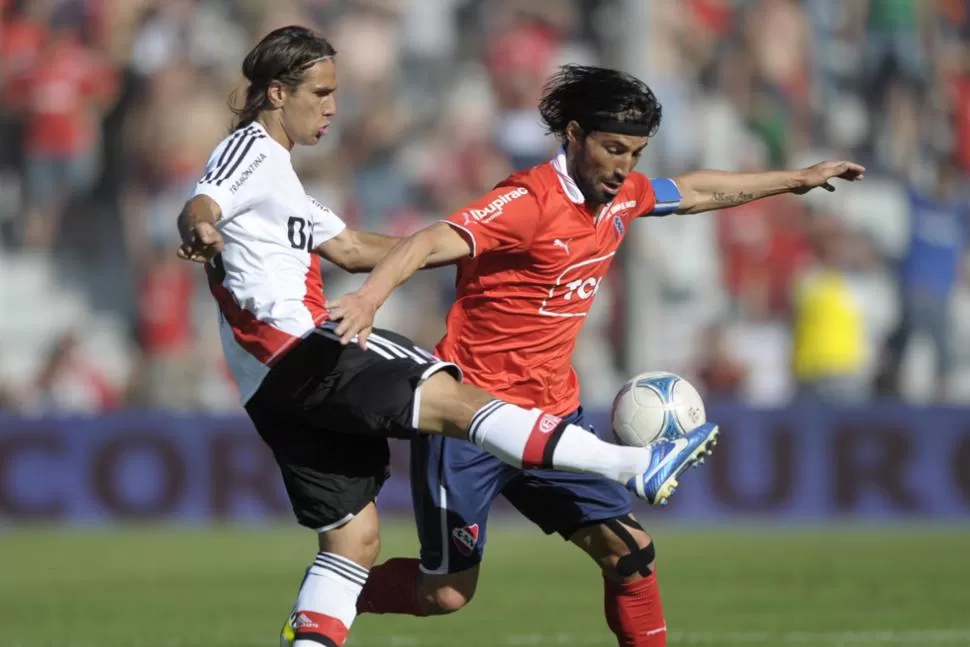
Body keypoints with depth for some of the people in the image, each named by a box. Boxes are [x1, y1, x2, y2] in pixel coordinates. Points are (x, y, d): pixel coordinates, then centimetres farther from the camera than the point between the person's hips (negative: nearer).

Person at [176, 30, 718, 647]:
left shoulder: (276, 170, 28)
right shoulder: (251, 149, -2)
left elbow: (350, 248, 33)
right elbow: (201, 207, -21)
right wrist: (198, 231, -46)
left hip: (282, 388, 11)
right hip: (295, 349, -11)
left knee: (353, 537, 10)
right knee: (454, 397, -19)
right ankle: (636, 466, -29)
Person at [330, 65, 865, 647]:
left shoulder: (623, 196, 5)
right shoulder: (532, 200, -20)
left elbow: (697, 191, 25)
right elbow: (432, 244, -32)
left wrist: (796, 180, 34)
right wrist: (370, 297, -50)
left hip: (551, 413, 7)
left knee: (630, 552, -2)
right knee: (446, 593, -2)